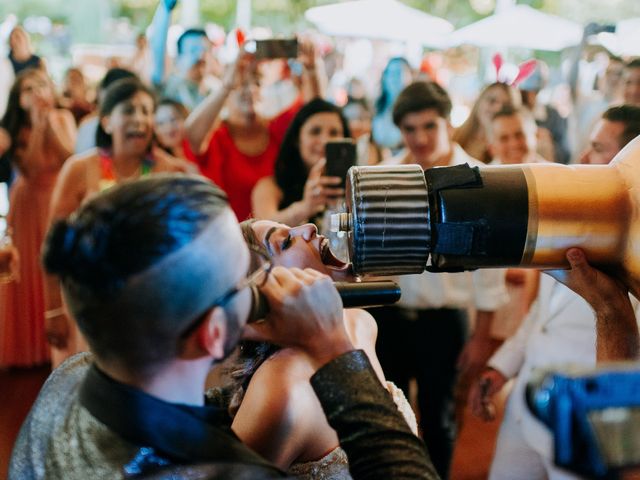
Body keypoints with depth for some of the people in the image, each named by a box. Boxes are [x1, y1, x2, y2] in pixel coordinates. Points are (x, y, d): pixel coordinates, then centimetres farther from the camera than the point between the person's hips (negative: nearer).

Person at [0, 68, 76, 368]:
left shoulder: (64, 118, -6)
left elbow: (70, 155, -18)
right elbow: (31, 169, -20)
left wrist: (50, 121, -23)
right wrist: (37, 125, -24)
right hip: (29, 205, -1)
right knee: (30, 273, 4)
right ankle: (28, 344, 16)